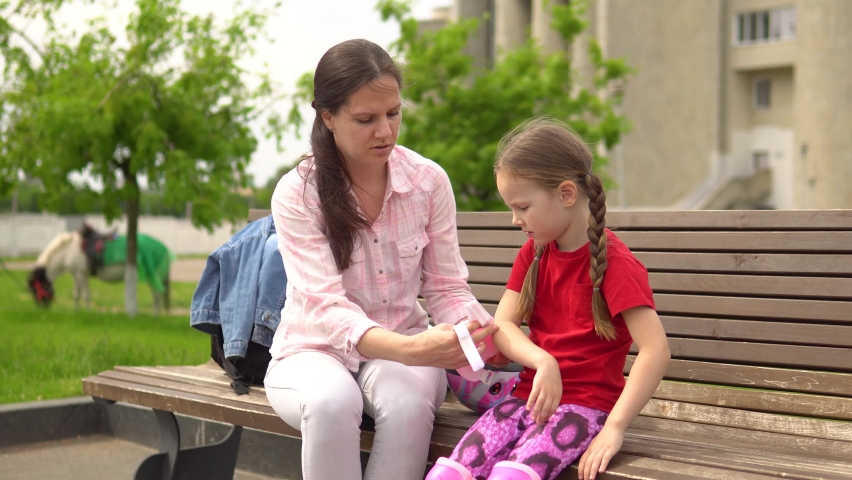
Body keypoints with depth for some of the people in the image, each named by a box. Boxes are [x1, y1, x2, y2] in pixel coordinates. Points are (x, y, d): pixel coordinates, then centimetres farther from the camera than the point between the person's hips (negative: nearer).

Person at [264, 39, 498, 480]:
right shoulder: (297, 194, -14)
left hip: (403, 346, 2)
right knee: (332, 400, -36)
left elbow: (447, 289, -3)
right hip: (315, 350, -1)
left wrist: (478, 332, -27)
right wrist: (409, 349, -42)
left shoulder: (428, 180, -5)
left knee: (409, 402, -33)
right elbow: (325, 309, -24)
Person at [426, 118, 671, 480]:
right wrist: (542, 361, -18)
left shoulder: (615, 262, -10)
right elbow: (502, 324, 3)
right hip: (531, 395, 6)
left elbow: (655, 350, -18)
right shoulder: (533, 253, 13)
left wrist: (614, 428, -22)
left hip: (585, 404, -6)